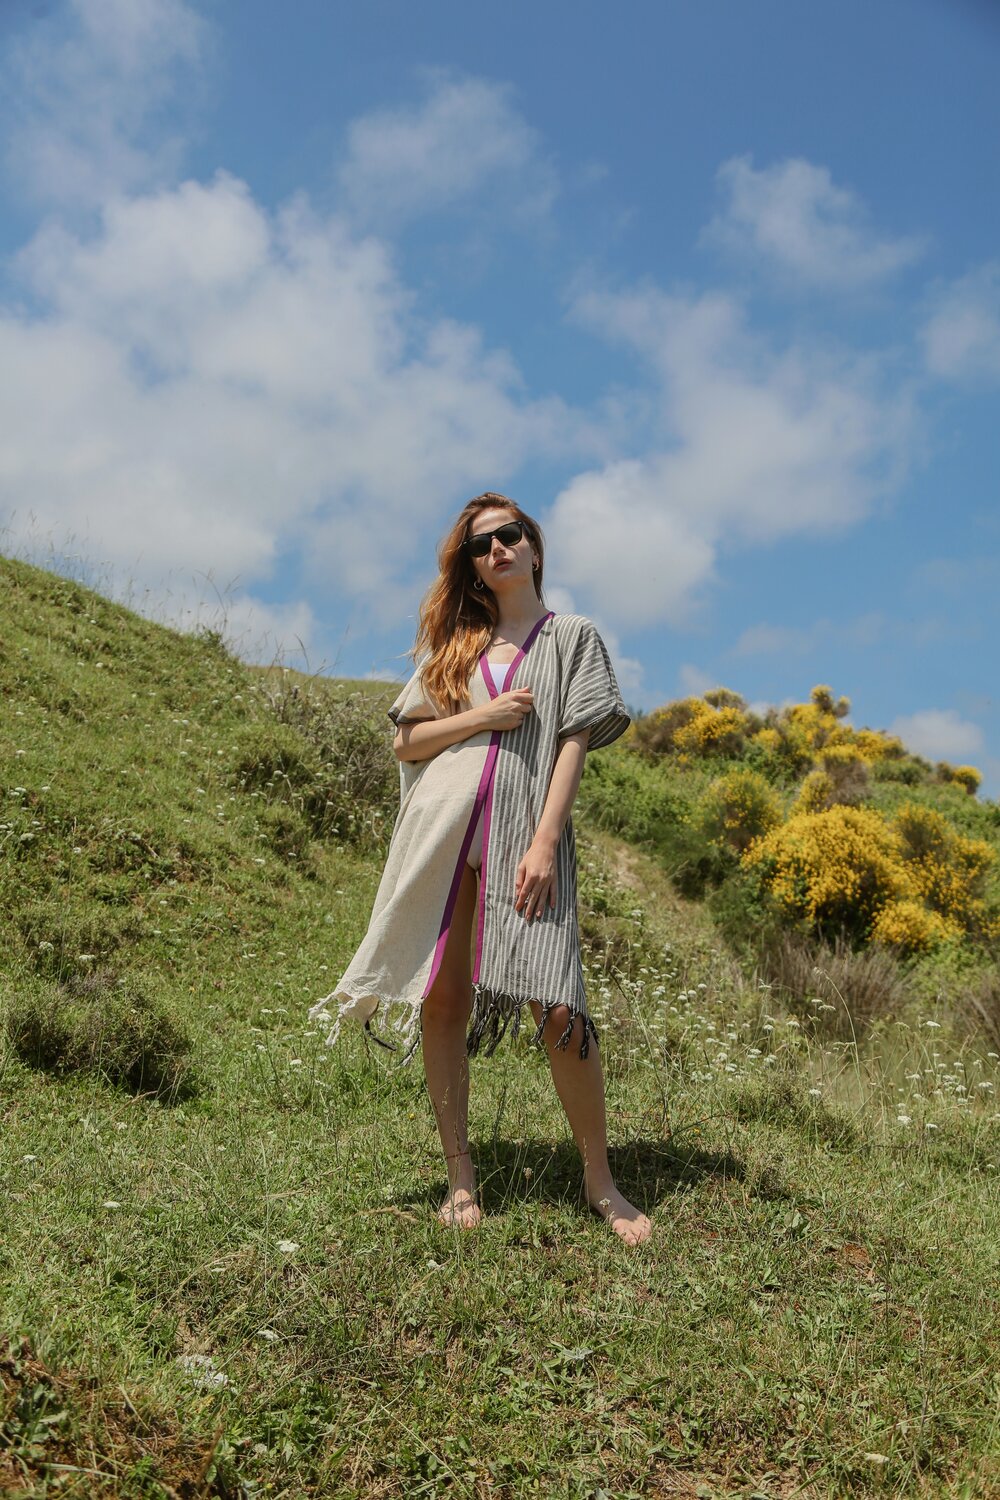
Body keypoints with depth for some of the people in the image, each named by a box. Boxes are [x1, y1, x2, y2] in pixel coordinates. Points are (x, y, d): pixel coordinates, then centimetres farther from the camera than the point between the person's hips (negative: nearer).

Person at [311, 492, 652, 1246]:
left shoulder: (573, 637, 13)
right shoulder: (454, 642, 20)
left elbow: (574, 745, 2)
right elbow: (406, 742, 13)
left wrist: (545, 842, -10)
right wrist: (481, 716, -3)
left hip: (525, 833, -3)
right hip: (441, 830, 3)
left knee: (558, 1008, -11)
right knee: (441, 1000, 1)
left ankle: (600, 1179, 6)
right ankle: (461, 1176, 15)